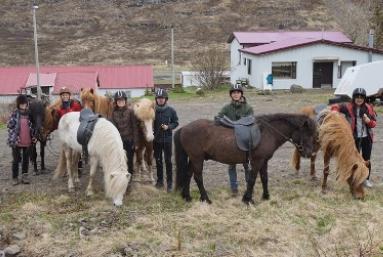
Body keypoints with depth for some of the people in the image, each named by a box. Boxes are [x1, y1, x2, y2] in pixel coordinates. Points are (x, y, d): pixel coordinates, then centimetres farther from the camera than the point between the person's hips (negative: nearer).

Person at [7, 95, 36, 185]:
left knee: (26, 159, 9)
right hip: (16, 141, -3)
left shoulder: (28, 114, 5)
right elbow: (9, 125, -4)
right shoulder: (15, 113, -5)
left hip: (27, 141, 3)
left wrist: (33, 137, 9)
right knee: (16, 160, 5)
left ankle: (24, 176, 20)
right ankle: (15, 178, 15)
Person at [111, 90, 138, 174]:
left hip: (129, 140, -2)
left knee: (129, 160, 8)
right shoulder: (114, 112, 1)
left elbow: (134, 127, -5)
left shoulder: (130, 111, -6)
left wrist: (135, 141, -8)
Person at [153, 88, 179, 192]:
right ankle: (160, 181, 23)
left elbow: (176, 123, 1)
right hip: (156, 139, 2)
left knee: (168, 161, 2)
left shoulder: (171, 110, -5)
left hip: (167, 139, -2)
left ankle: (169, 182, 9)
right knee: (158, 161, 12)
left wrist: (168, 127, -15)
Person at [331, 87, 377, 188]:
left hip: (367, 138, 2)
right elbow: (335, 107, 1)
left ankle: (366, 179, 25)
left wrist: (369, 121, -17)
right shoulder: (348, 107, -7)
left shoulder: (369, 108, 0)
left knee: (366, 159, 10)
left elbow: (374, 123, 5)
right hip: (354, 138, -2)